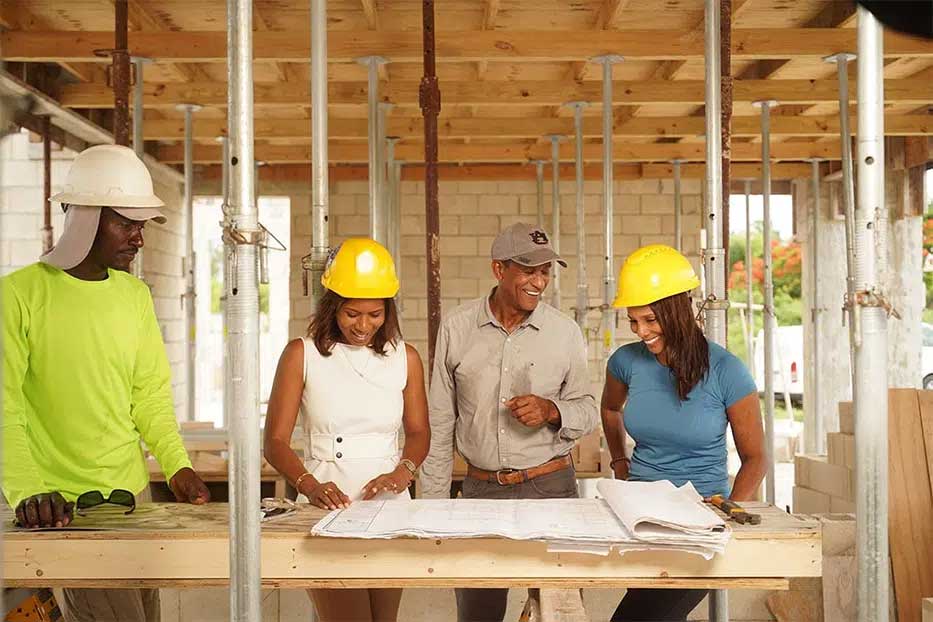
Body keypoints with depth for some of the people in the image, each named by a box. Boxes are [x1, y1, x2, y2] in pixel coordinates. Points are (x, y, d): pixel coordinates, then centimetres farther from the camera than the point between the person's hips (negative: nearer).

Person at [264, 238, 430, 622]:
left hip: (389, 503, 4)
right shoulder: (302, 355, -1)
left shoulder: (405, 358, 8)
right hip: (329, 504, -3)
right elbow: (275, 441, -4)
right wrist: (308, 485, -23)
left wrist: (404, 471, -8)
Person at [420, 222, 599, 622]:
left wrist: (552, 411, -15)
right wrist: (433, 502, 4)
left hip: (550, 487, 0)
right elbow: (440, 422, 5)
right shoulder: (457, 327, -1)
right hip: (480, 489, 1)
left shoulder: (564, 332, -1)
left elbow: (587, 413, 7)